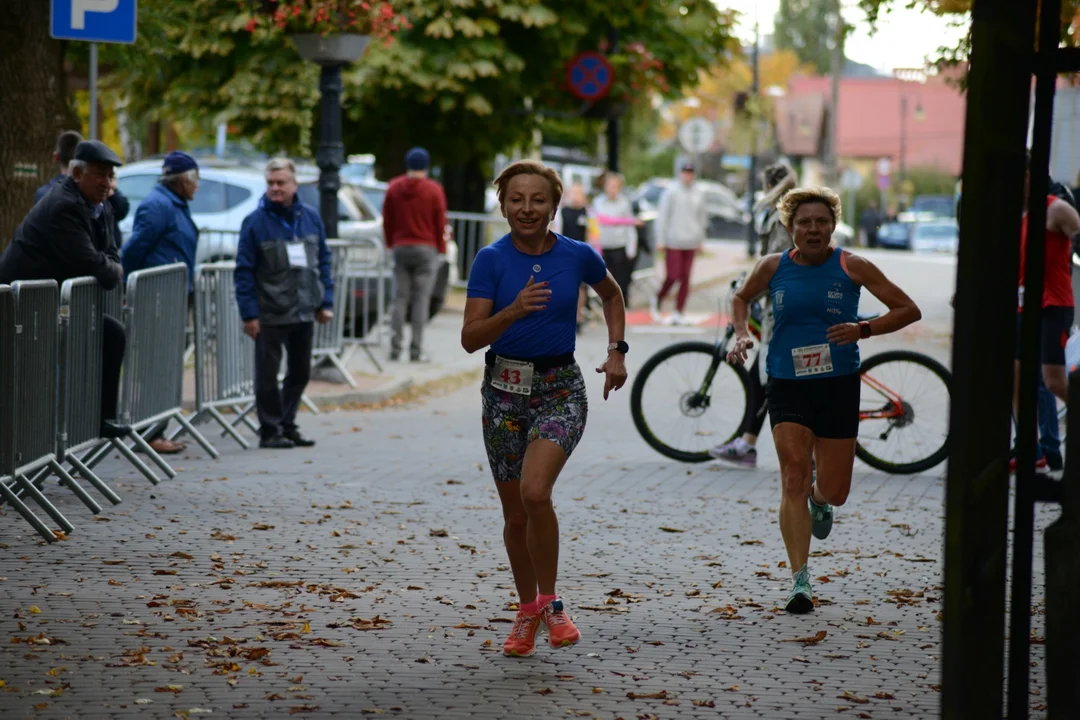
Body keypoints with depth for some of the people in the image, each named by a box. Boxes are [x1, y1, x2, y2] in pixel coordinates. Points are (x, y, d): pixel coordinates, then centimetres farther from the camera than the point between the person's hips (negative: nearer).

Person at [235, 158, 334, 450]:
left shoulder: (310, 217, 6)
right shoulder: (255, 222, -8)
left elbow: (323, 261, 11)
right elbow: (244, 271, -9)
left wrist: (326, 302, 5)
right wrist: (249, 313, -14)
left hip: (304, 312, 5)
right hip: (269, 313, -5)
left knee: (300, 373, 13)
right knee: (267, 375, 3)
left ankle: (287, 425, 25)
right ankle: (270, 430, 12)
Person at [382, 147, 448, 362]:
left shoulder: (394, 188, 5)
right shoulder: (434, 190, -4)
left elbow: (387, 221, 9)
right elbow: (441, 223, -2)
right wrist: (441, 249, 8)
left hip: (401, 248, 3)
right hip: (426, 248, -3)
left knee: (400, 298, 7)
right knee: (421, 299, -3)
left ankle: (395, 347, 2)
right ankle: (416, 350, -6)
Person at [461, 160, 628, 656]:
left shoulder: (578, 256, -3)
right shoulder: (491, 260, -7)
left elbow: (611, 295, 19)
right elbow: (470, 338, -13)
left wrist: (617, 351, 10)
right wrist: (513, 311, -29)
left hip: (560, 389, -1)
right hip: (504, 389, 1)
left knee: (534, 492, -24)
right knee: (515, 513, 9)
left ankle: (550, 604, -6)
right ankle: (527, 611, 29)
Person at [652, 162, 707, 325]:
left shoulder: (699, 194, 10)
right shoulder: (671, 193, -3)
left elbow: (702, 217, 19)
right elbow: (662, 217, -2)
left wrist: (700, 239, 16)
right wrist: (661, 240, -5)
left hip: (691, 242, 4)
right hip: (673, 242, -4)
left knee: (685, 278, 1)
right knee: (673, 276, -8)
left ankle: (679, 312, 5)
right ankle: (657, 300, 17)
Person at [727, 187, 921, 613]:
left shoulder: (852, 267, -4)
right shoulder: (773, 267, 1)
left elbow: (908, 310, -2)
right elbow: (741, 298, 22)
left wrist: (863, 330, -17)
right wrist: (742, 335, 3)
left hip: (839, 386, 0)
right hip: (787, 385, 0)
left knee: (835, 492, 4)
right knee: (794, 474, -16)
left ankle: (818, 500, 44)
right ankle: (800, 581, -14)